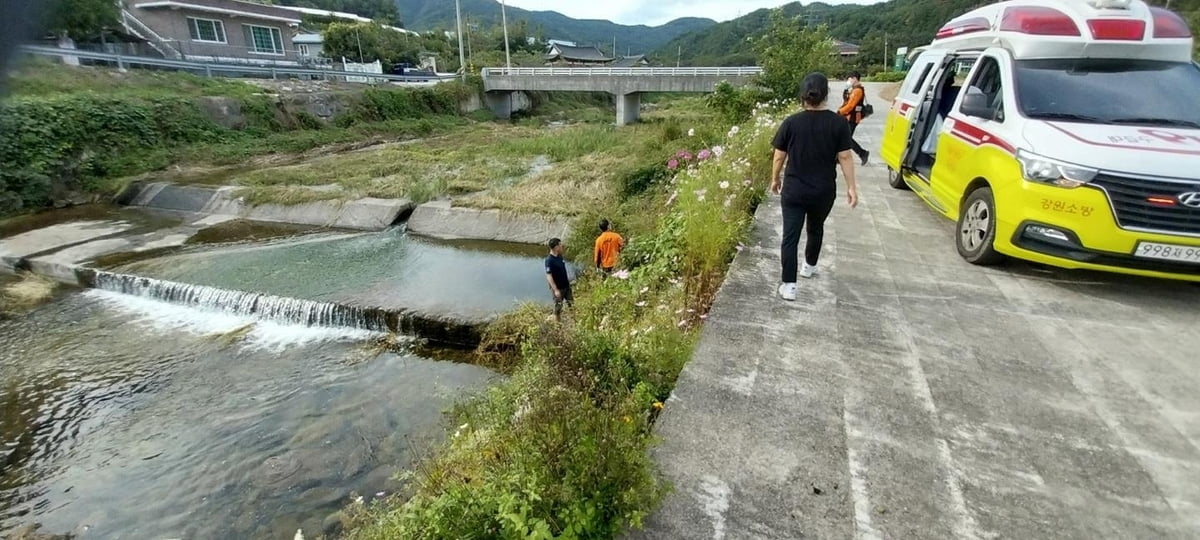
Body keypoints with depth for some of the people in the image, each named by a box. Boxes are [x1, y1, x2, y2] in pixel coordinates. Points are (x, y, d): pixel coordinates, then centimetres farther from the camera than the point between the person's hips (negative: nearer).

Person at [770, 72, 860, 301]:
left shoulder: (791, 122, -7)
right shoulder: (838, 123, -7)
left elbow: (779, 156, -2)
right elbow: (845, 157, -6)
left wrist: (775, 179, 14)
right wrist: (851, 186, 3)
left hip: (793, 190, -1)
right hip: (823, 191, 2)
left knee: (790, 236, -1)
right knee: (816, 228, 25)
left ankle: (788, 285, -6)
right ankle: (809, 266, 46)